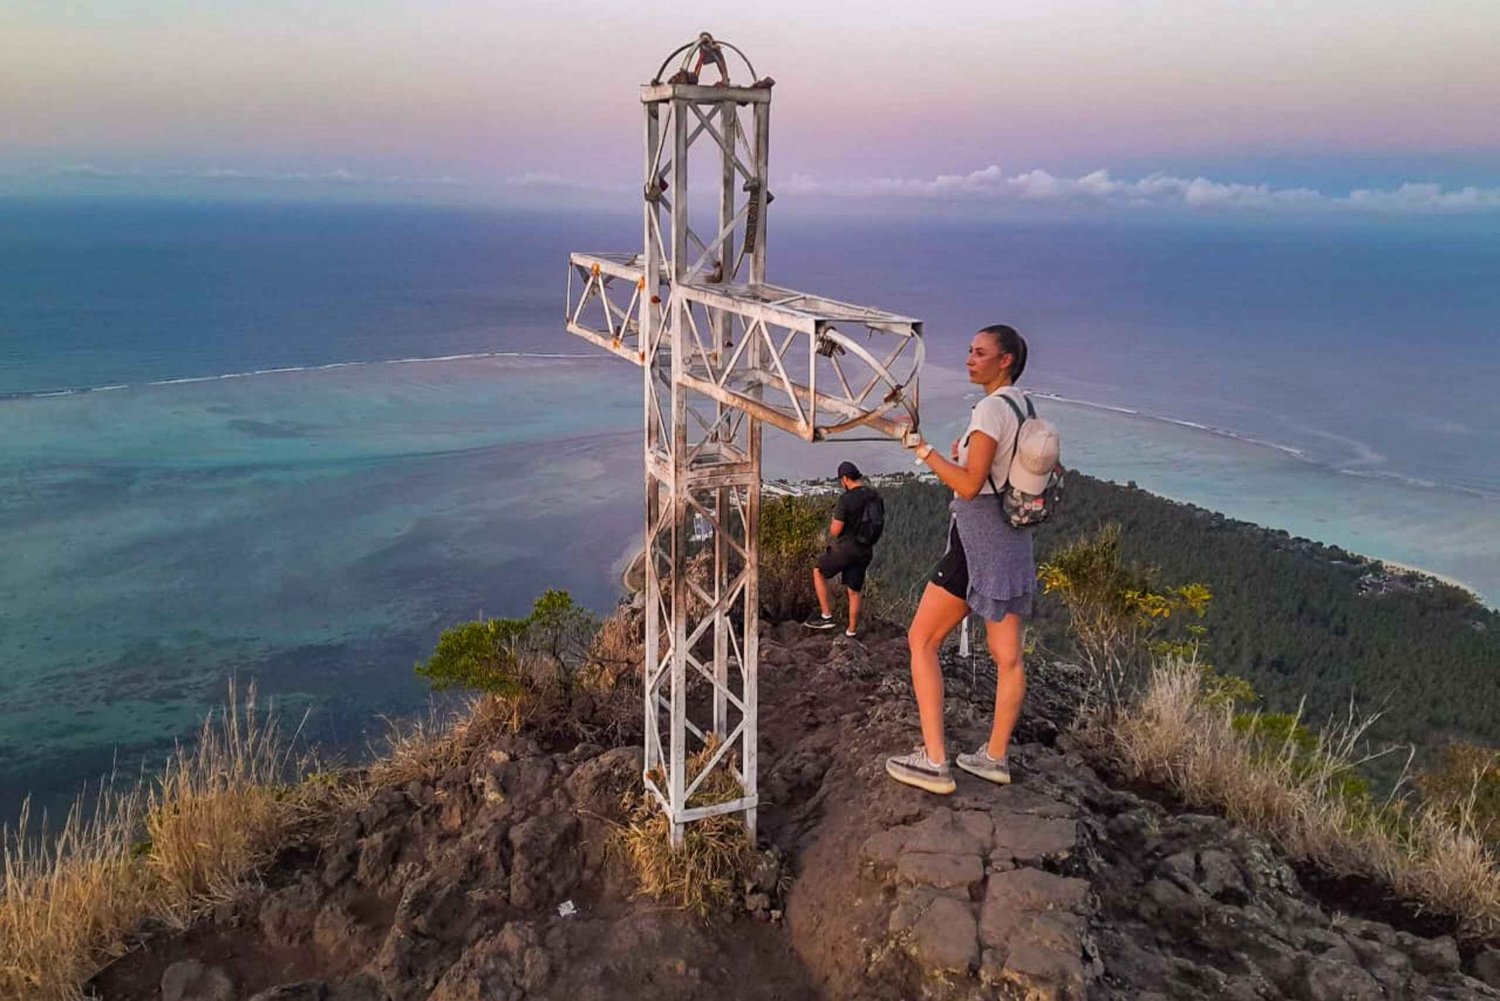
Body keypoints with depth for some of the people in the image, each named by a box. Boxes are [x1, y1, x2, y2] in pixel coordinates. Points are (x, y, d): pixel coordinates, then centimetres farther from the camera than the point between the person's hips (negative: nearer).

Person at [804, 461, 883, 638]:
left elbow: (835, 530, -15)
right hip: (865, 551, 6)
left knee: (818, 572, 16)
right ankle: (851, 632, 19)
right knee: (854, 592, 15)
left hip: (846, 548, -6)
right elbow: (878, 523, 14)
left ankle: (826, 616, 11)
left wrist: (834, 522, 6)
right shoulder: (876, 497, 4)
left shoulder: (846, 499, -17)